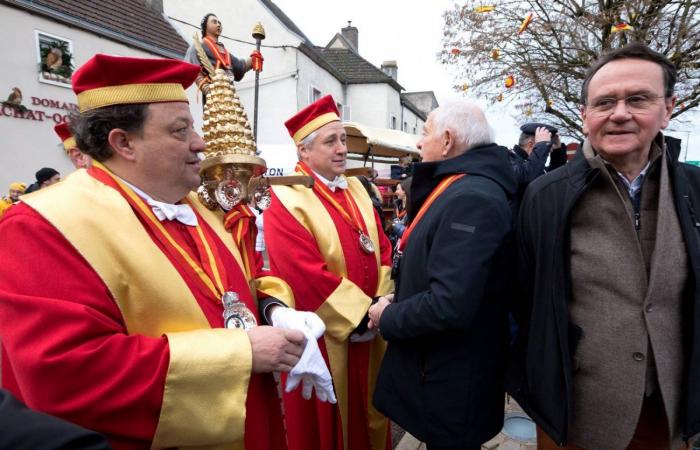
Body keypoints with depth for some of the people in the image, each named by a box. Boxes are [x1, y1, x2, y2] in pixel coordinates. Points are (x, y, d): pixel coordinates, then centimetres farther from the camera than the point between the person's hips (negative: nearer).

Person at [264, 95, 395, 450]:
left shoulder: (356, 190, 8)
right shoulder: (285, 200, -15)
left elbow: (382, 249, 7)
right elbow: (307, 274, -23)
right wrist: (362, 313, -18)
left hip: (371, 327, 7)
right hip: (324, 335, -6)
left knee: (369, 412, 22)